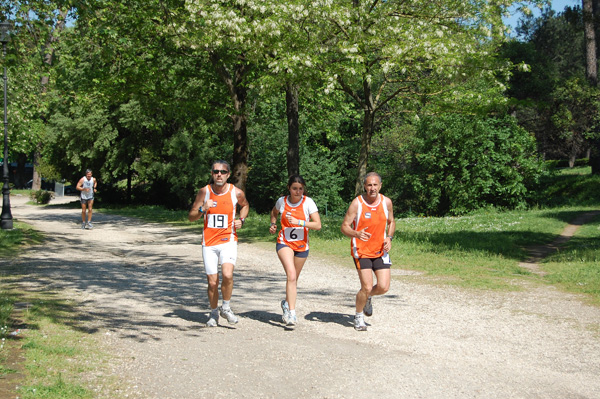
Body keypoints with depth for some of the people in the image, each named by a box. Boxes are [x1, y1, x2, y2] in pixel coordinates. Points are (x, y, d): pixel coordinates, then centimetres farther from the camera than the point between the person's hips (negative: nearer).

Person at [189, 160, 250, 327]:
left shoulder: (236, 192, -2)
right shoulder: (204, 191, -2)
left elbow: (245, 205, 21)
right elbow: (191, 217, 3)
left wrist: (241, 220, 4)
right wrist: (203, 209, -16)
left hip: (228, 240, -1)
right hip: (209, 242, 1)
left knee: (227, 274, -22)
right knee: (212, 282, 3)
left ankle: (225, 307, 3)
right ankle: (214, 314, 26)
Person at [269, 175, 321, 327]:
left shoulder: (308, 202, -9)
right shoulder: (282, 201, -2)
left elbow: (318, 225, -16)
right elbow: (274, 212, 22)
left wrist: (299, 222, -27)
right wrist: (273, 224, 4)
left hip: (302, 245, 1)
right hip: (284, 243, -1)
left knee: (293, 279, 15)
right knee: (291, 275, -22)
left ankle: (287, 303, 44)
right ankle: (292, 313, -25)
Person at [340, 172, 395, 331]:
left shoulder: (386, 202, 0)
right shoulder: (357, 203, -12)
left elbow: (391, 222, 16)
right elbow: (344, 227, -10)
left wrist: (389, 238, -2)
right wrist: (356, 234, -30)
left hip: (380, 251, 4)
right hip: (361, 251, -4)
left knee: (383, 287, -4)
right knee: (367, 287, -11)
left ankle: (367, 298, 31)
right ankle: (358, 316, 16)